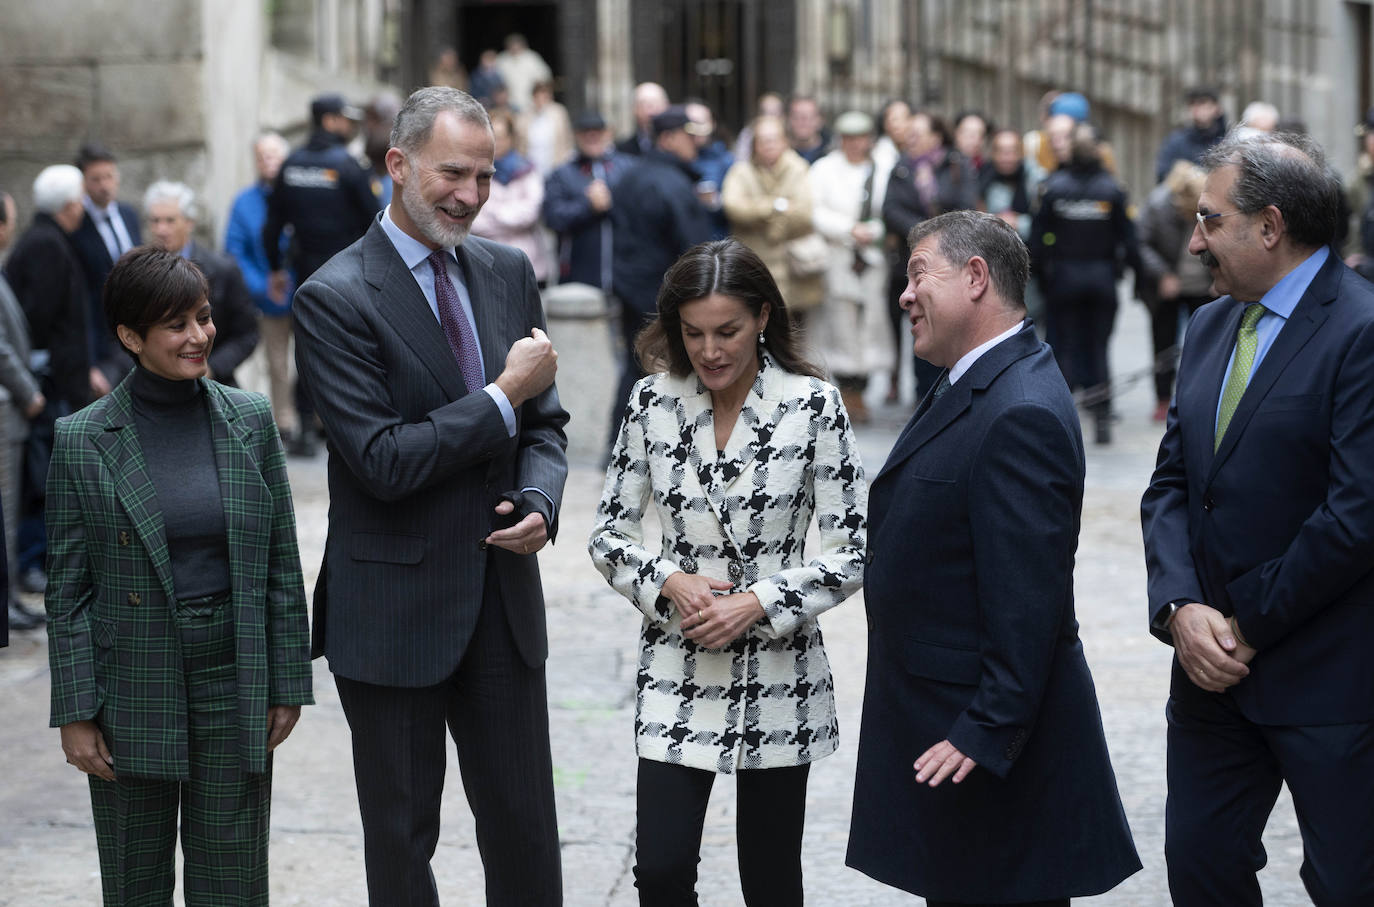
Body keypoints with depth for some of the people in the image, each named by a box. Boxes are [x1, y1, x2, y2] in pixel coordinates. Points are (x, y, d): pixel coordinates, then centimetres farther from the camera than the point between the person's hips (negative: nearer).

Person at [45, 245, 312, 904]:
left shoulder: (250, 420, 2)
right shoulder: (82, 441, -5)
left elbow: (282, 567, 6)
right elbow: (67, 591, -2)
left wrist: (287, 685, 4)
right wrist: (75, 714, -5)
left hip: (234, 683, 2)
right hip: (133, 692, -1)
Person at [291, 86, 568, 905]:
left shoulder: (508, 272, 7)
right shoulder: (335, 297, -13)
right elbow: (383, 463, -19)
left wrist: (540, 503, -9)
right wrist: (503, 395, -16)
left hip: (503, 596, 5)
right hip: (394, 610, -5)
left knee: (526, 830, 11)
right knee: (401, 839, 9)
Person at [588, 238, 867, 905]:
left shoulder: (812, 406, -8)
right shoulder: (653, 401, 0)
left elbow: (852, 553, -6)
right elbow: (609, 535, 6)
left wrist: (758, 604, -17)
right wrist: (668, 581, -12)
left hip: (778, 671, -1)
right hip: (677, 672, 2)